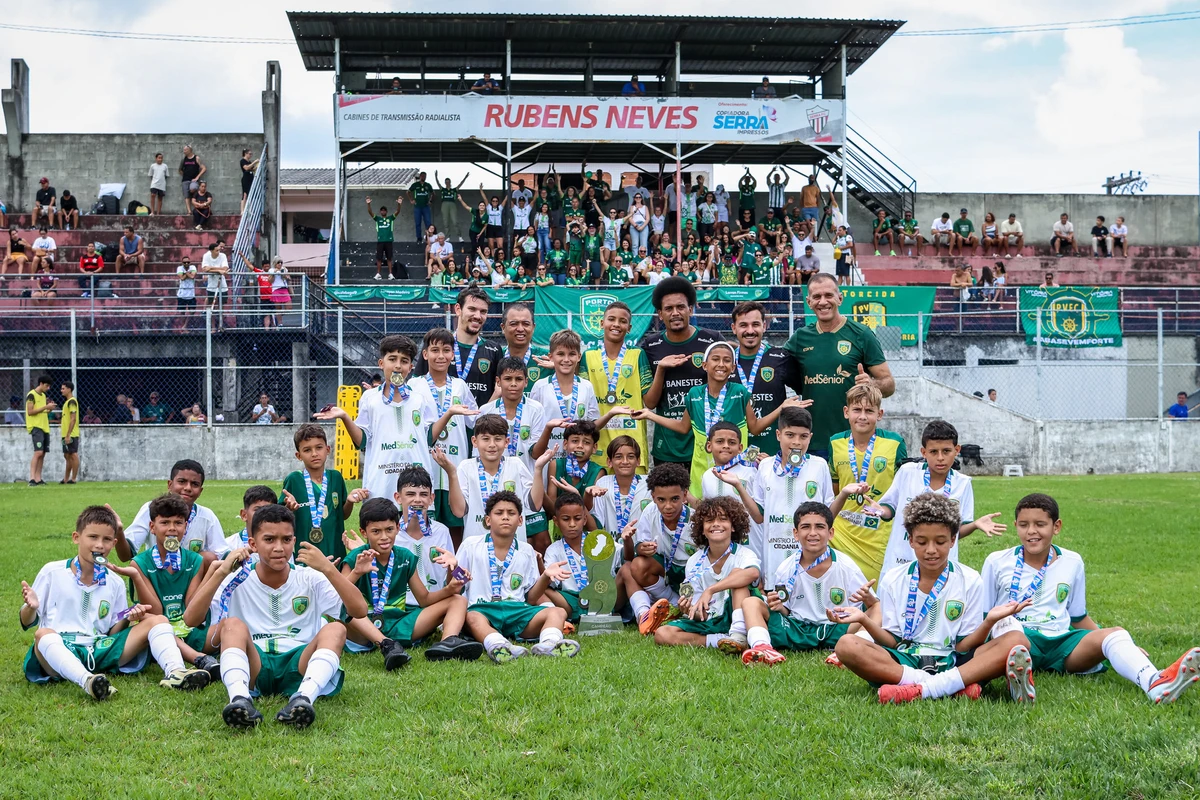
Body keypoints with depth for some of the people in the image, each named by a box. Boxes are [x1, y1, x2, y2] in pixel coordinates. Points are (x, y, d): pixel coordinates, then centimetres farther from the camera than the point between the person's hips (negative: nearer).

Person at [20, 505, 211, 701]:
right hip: (59, 651, -4)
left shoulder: (115, 583, 15)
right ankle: (86, 680, -62)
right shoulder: (51, 572, 5)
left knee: (157, 620, -8)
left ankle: (174, 671, -37)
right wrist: (31, 607, -17)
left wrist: (128, 618, -4)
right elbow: (27, 623, 6)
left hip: (100, 650, 4)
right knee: (43, 634, -38)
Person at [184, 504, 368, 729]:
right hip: (252, 666, 0)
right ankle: (240, 699, -51)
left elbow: (360, 611, -5)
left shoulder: (311, 580, 9)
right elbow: (190, 619, -6)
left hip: (299, 668, 0)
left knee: (335, 629, -26)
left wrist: (329, 569, -16)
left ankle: (302, 698, -50)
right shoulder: (238, 581, 8)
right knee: (232, 625, -27)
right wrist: (221, 573, -15)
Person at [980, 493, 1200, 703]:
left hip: (1059, 642, 3)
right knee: (1007, 624, -37)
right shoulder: (997, 562, 6)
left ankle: (1155, 684, -56)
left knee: (1114, 634, -25)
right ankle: (1018, 679, -69)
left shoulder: (1072, 563, 14)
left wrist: (1122, 647, 13)